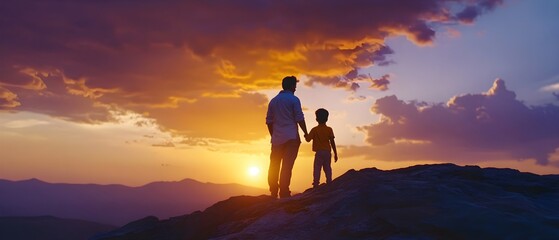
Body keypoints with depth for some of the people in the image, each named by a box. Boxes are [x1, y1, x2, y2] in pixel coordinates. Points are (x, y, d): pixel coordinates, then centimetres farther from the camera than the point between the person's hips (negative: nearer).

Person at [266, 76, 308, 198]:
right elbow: (299, 119, -8)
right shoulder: (293, 99, -2)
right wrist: (306, 133, 2)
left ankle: (273, 193, 10)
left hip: (277, 138, 5)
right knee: (287, 166, -7)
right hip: (291, 137, -5)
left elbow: (269, 121, 15)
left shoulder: (273, 100, 14)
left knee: (274, 166, 8)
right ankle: (284, 193, -10)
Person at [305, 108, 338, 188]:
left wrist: (306, 135, 19)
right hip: (327, 152, 3)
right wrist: (335, 154, 8)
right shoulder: (329, 129, 4)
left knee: (317, 169, -4)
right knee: (327, 169, 9)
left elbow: (308, 139, -5)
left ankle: (316, 185, -11)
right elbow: (332, 142, 2)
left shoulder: (314, 130, -2)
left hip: (319, 152, -3)